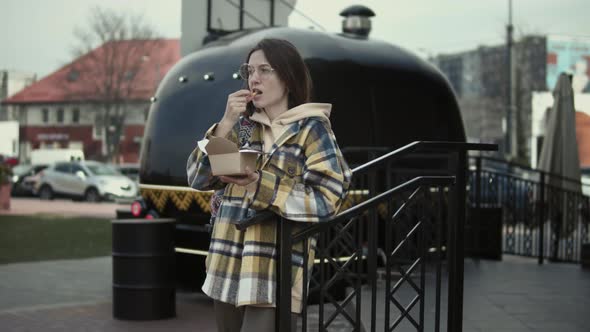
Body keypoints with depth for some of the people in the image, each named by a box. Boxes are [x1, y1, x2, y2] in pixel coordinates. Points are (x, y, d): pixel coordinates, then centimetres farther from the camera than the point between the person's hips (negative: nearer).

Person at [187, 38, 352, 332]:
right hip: (227, 268, 5)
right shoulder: (242, 126, 12)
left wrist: (259, 185, -19)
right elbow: (197, 178, 5)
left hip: (276, 273, -5)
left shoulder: (311, 128, -2)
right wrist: (226, 124, -5)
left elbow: (327, 200, -12)